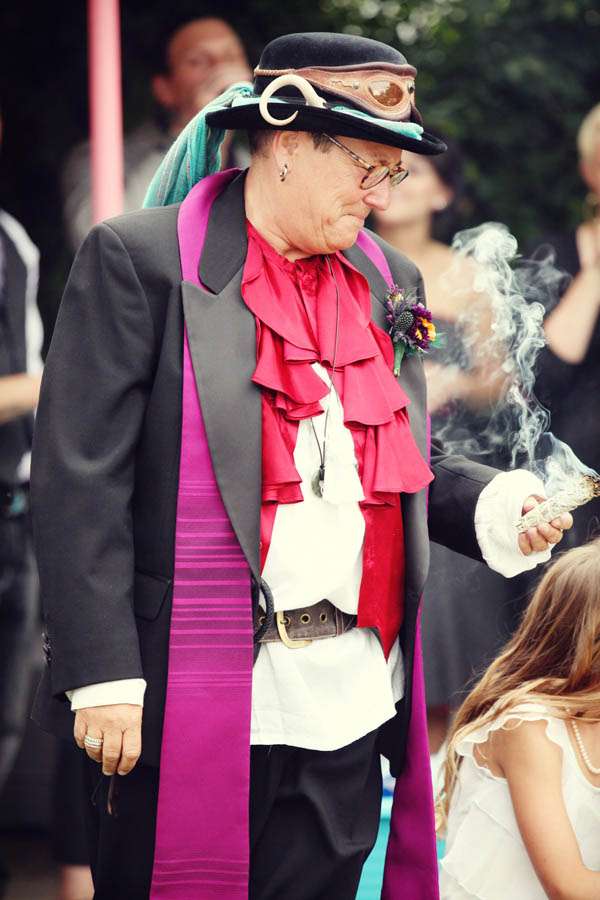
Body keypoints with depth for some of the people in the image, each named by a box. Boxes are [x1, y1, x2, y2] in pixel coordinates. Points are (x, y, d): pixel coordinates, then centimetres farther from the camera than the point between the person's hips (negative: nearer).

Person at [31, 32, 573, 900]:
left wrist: (493, 504, -1)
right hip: (187, 699, -6)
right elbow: (80, 480, -10)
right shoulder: (138, 260, -6)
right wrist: (102, 674, -15)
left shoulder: (389, 281, 14)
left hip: (348, 702, 6)